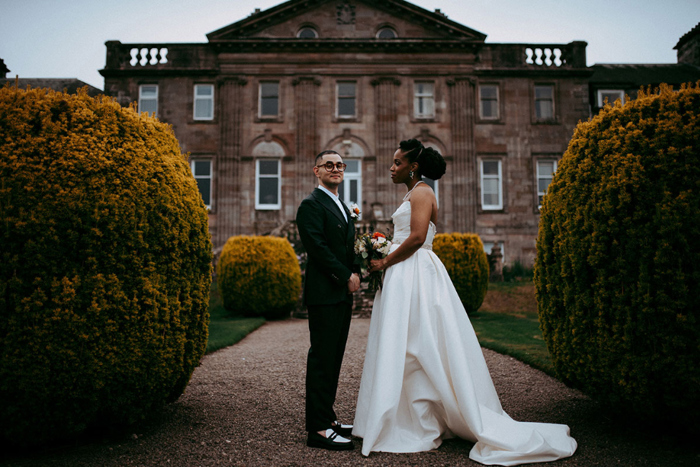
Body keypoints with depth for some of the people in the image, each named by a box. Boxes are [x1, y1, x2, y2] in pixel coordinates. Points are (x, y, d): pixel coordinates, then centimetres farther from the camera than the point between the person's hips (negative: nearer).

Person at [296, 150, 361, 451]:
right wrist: (347, 276, -13)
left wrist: (356, 272, 3)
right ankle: (318, 429, -1)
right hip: (324, 293, -9)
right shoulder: (311, 205, -7)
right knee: (322, 358, -6)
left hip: (343, 294, 9)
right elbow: (318, 248, -16)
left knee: (333, 359, 13)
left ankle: (326, 417, 22)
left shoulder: (344, 209, 22)